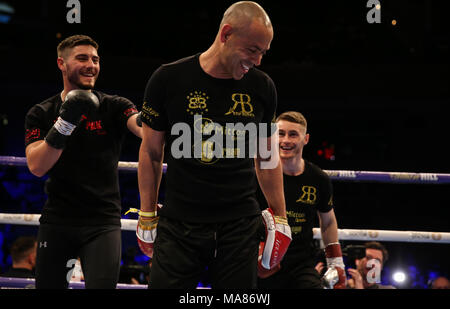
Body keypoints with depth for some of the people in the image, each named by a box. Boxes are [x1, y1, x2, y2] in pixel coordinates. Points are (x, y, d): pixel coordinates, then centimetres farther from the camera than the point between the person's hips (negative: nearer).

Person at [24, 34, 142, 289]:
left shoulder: (113, 107, 1)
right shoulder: (41, 114, 4)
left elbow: (145, 129, -20)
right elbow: (37, 167, -10)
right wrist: (65, 123, -21)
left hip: (103, 222, -1)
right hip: (57, 221, 2)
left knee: (102, 286, -15)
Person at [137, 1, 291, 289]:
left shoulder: (262, 87, 3)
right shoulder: (169, 79, -4)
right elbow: (151, 152, 6)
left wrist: (280, 218, 13)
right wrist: (147, 218, 7)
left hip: (240, 227, 2)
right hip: (180, 226, -2)